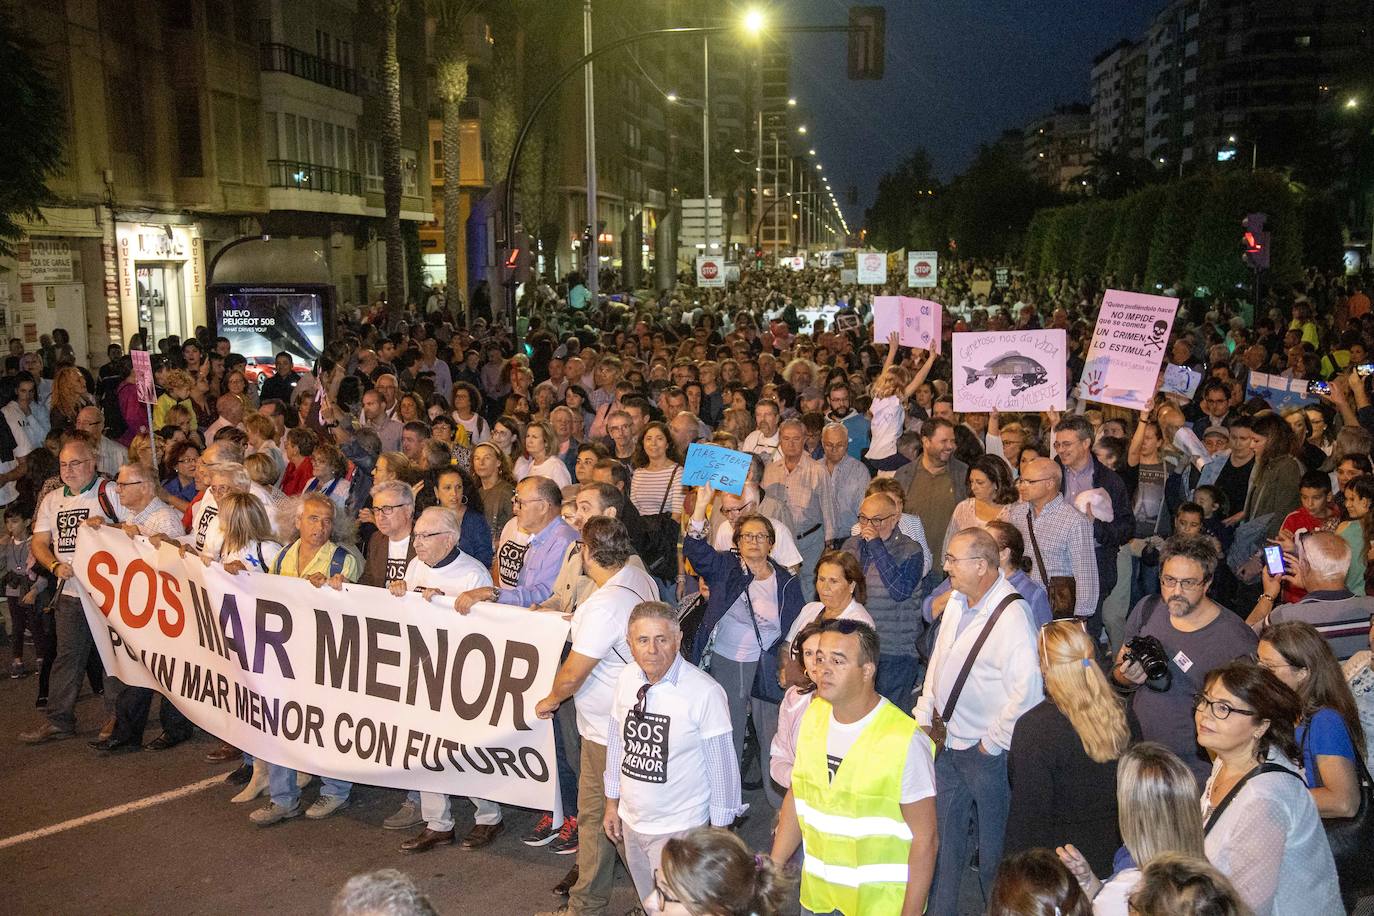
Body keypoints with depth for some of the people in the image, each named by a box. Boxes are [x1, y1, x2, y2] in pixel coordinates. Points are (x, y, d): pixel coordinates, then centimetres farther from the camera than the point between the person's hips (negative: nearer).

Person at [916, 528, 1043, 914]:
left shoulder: (1011, 615, -24)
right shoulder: (957, 600, 3)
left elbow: (1028, 690, -28)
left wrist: (993, 743, -19)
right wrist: (924, 715, 12)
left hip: (987, 752, -8)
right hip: (949, 741, 8)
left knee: (992, 847, 11)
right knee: (943, 836, 20)